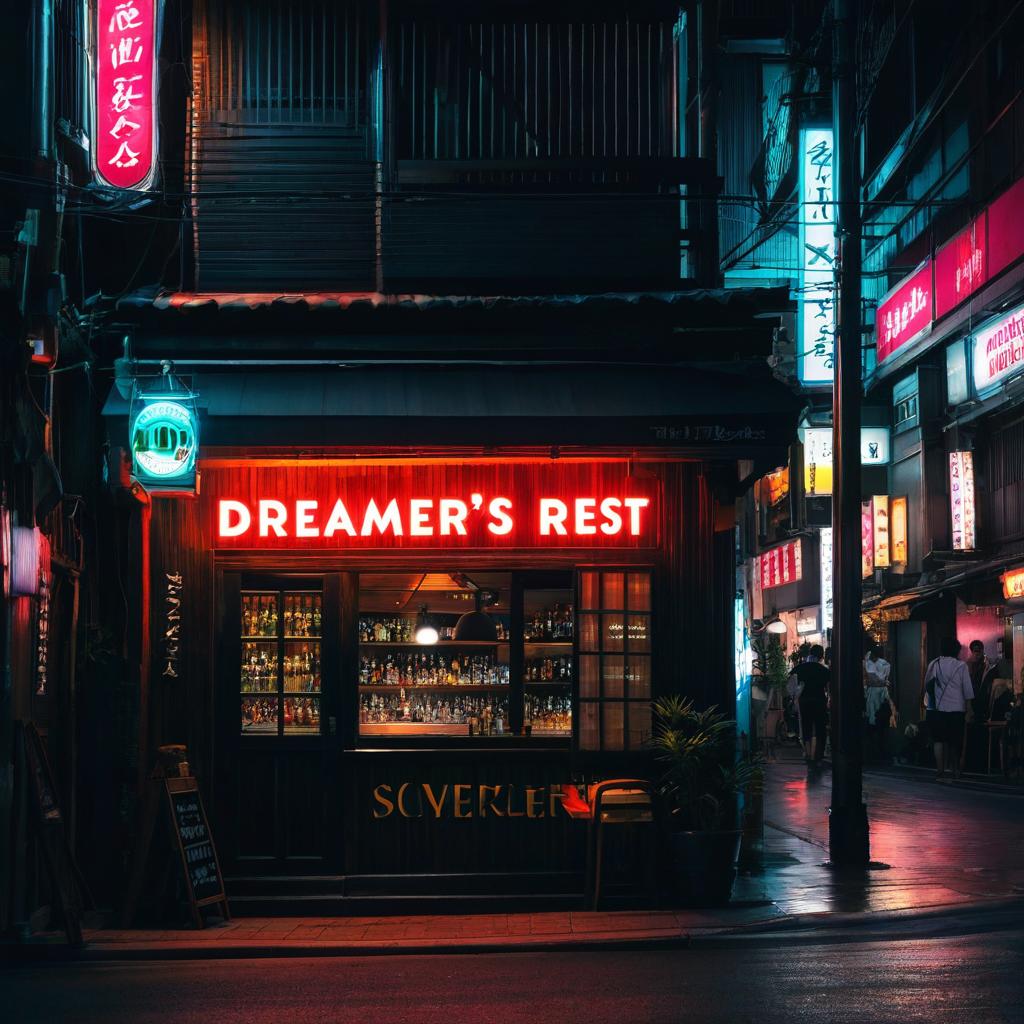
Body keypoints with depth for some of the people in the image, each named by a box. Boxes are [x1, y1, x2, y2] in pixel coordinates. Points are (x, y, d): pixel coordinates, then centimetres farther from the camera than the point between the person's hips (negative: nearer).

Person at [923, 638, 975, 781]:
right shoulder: (961, 666, -5)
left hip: (936, 708, 1)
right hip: (956, 708, -1)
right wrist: (969, 704, 10)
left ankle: (940, 770, -6)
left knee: (939, 740, 2)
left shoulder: (933, 665, 3)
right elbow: (967, 689, -2)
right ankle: (955, 770, 20)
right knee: (954, 741, 11)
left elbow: (927, 685, 7)